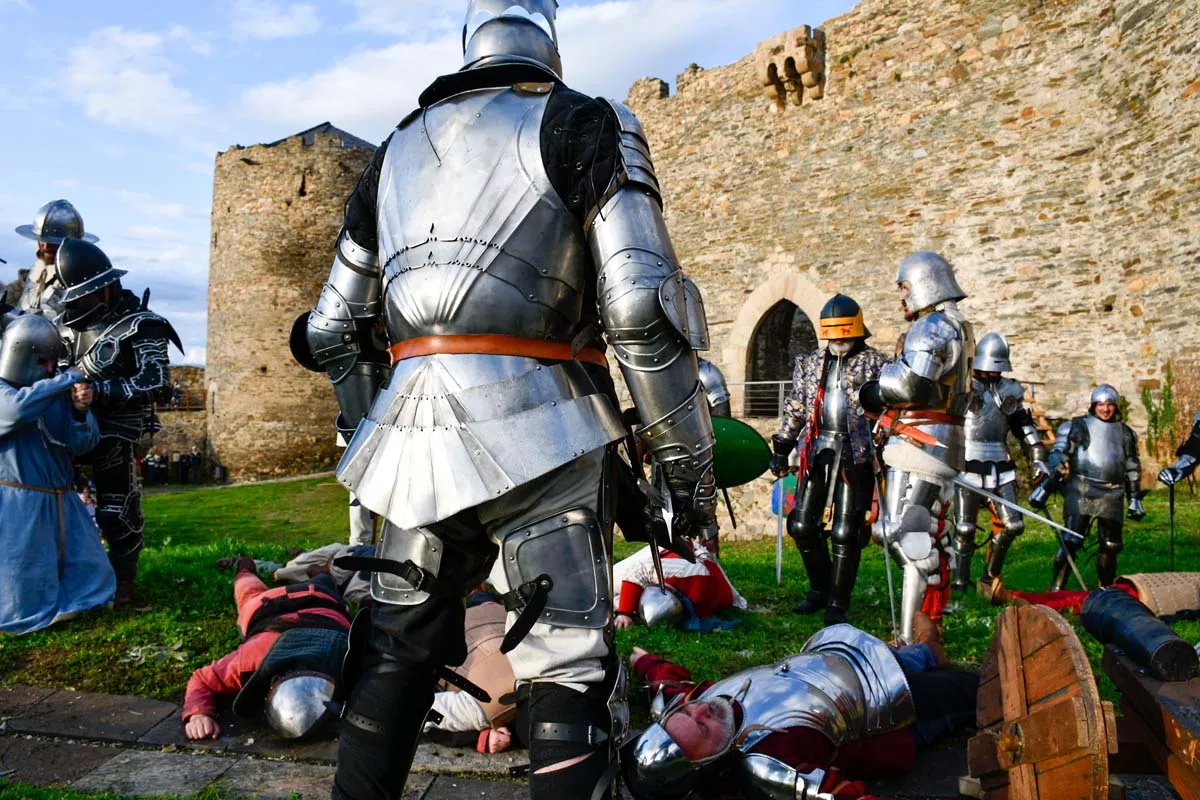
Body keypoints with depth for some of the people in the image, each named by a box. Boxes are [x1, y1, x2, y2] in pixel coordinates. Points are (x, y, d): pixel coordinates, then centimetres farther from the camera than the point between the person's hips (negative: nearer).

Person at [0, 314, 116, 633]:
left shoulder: (57, 392, 6)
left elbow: (81, 445, 0)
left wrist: (80, 411, -18)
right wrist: (68, 380, -25)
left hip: (59, 505, 6)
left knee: (89, 583, 13)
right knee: (27, 606, -1)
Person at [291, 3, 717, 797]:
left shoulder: (400, 147, 21)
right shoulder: (583, 124, 5)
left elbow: (331, 330, 21)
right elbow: (642, 304, -10)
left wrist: (374, 426, 35)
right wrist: (689, 457, -3)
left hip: (415, 425, 6)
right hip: (534, 424, -5)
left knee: (398, 648, 19)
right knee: (568, 671, 3)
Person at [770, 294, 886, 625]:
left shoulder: (874, 362, 1)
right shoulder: (811, 363, 14)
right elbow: (795, 409, 17)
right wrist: (781, 448, 14)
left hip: (855, 454, -5)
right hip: (817, 452, 5)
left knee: (845, 533, -3)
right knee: (802, 525, 7)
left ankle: (837, 606, 11)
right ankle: (821, 589, 27)